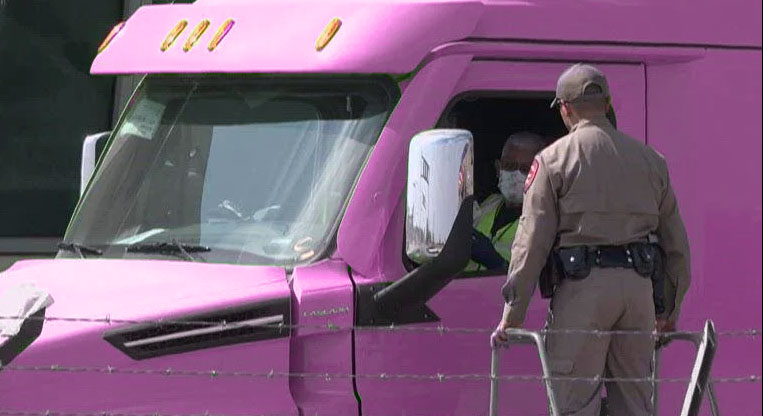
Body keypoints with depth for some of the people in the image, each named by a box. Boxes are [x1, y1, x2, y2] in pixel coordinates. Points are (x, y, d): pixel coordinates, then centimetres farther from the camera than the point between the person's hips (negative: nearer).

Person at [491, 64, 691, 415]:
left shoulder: (554, 159, 1)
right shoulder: (649, 159, 16)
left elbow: (532, 241, -4)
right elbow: (676, 243, 18)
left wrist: (512, 315, -2)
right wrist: (670, 311, 26)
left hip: (583, 284, -5)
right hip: (638, 283, 5)